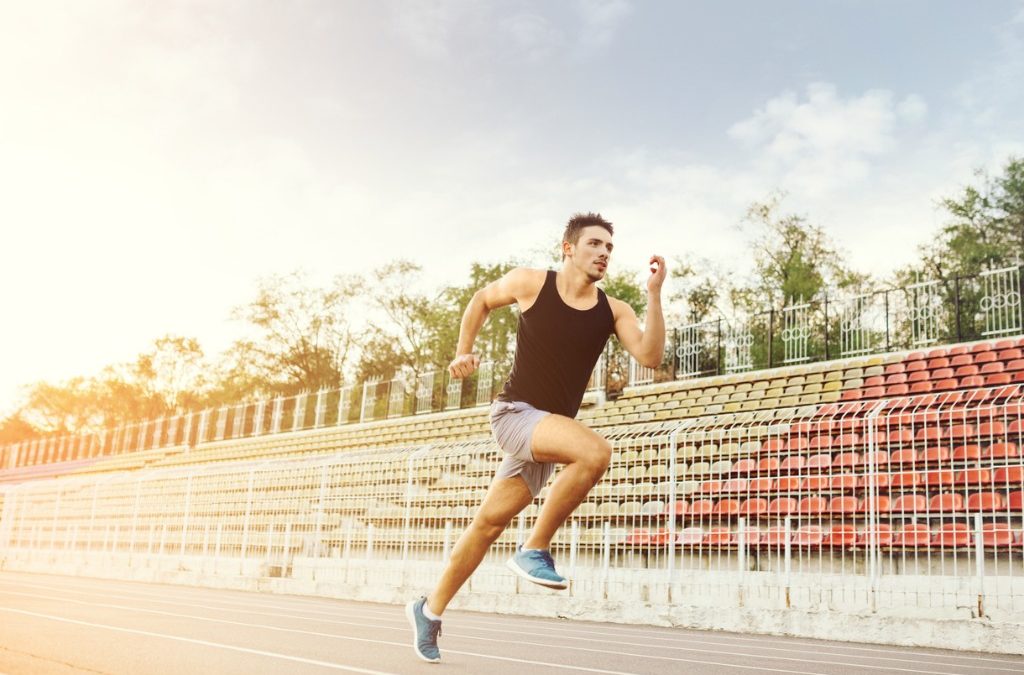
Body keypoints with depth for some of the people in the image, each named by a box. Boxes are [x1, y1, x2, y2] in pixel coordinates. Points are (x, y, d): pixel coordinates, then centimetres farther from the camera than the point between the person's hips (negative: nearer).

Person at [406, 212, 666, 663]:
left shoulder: (612, 310, 1)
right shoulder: (530, 283, -5)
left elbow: (650, 356, -13)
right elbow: (482, 300, 14)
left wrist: (654, 293, -19)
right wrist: (464, 351, 7)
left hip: (550, 428, 4)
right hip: (514, 411, -4)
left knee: (491, 521, 10)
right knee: (595, 451, -30)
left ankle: (430, 610, 26)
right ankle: (534, 550, -14)